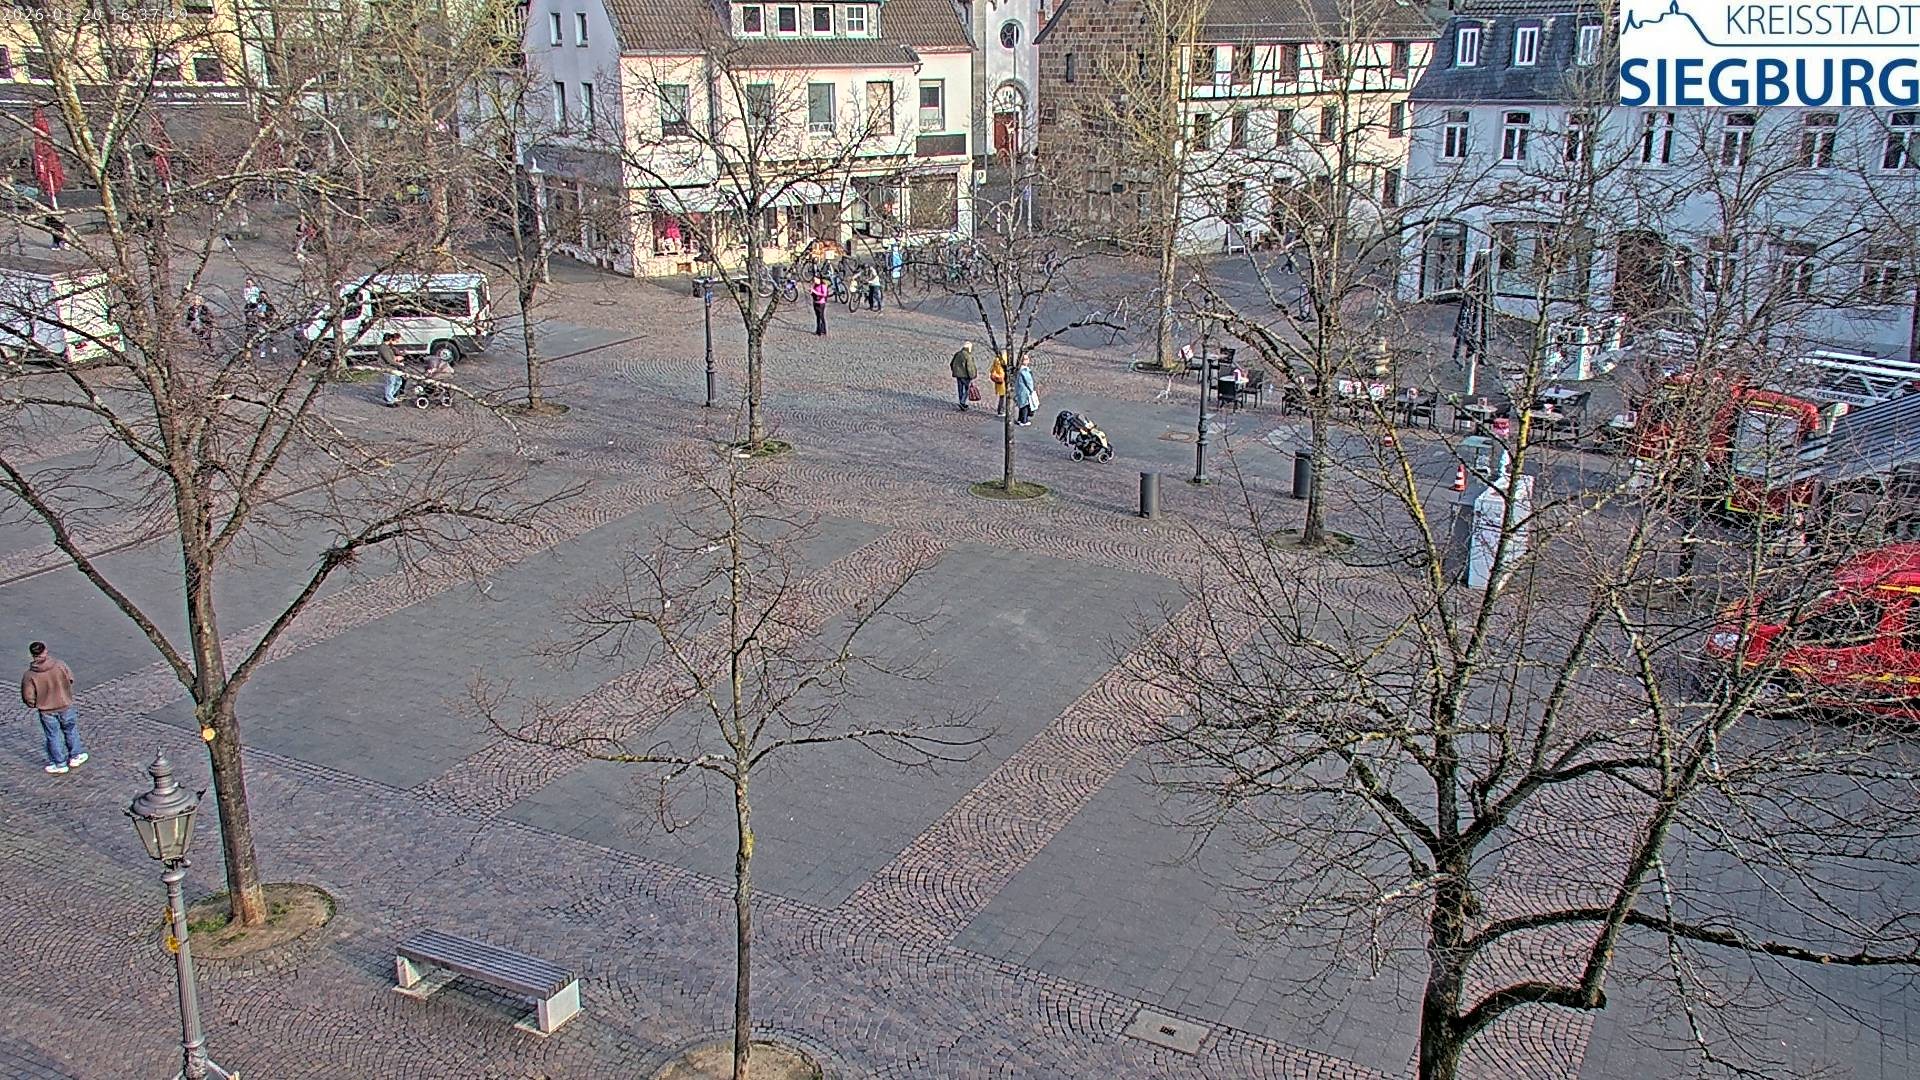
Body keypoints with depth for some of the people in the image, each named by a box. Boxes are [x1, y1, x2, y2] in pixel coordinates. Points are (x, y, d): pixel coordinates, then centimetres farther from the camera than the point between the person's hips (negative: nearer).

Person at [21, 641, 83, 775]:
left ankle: (60, 764, 24)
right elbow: (70, 680, -1)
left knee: (53, 736, 14)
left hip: (46, 711, -1)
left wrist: (34, 705, 6)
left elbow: (28, 697, -15)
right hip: (65, 706, 1)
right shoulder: (60, 666, -17)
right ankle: (75, 756, 36)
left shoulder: (29, 675, -20)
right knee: (70, 731, 23)